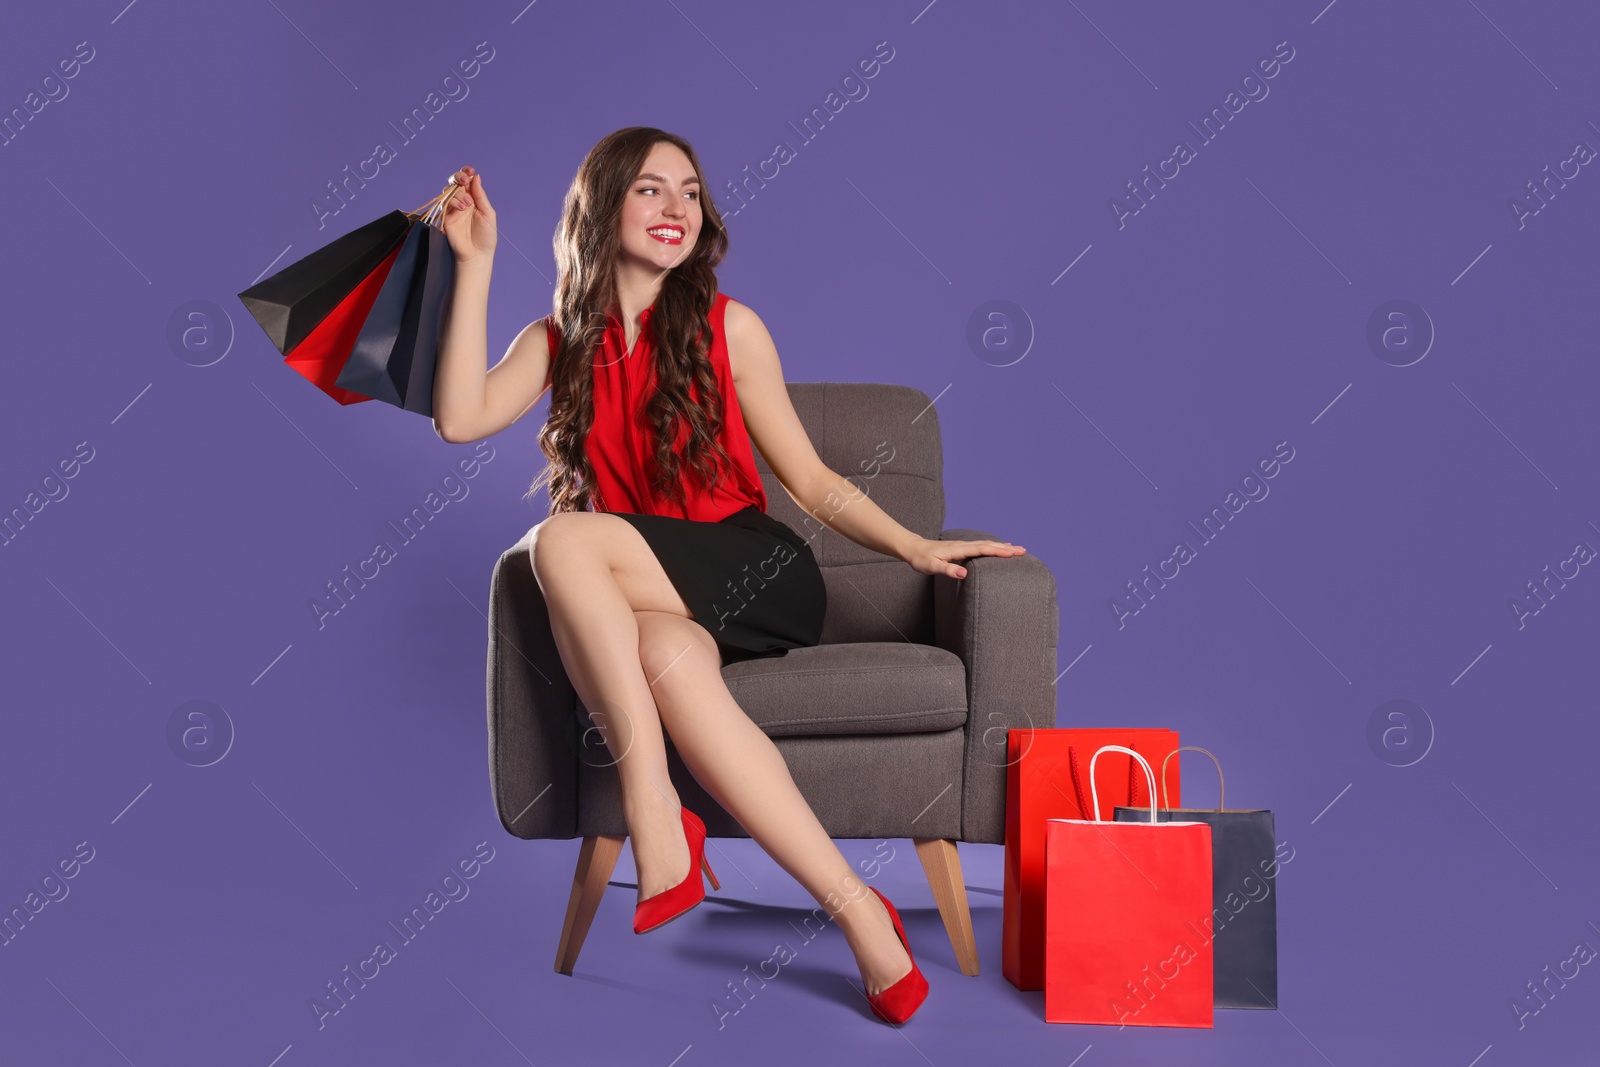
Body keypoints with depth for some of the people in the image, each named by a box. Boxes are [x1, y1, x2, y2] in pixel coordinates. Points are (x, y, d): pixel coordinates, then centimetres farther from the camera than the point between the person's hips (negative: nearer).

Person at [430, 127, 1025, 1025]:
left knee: (564, 540, -28)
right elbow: (460, 418, -7)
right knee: (669, 658, -35)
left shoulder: (728, 329, 5)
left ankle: (654, 815, -29)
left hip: (756, 580, -2)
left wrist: (915, 548, -8)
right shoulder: (560, 342, 12)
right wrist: (476, 265, -4)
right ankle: (857, 913, -35)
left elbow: (812, 481, 6)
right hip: (643, 605, 2)